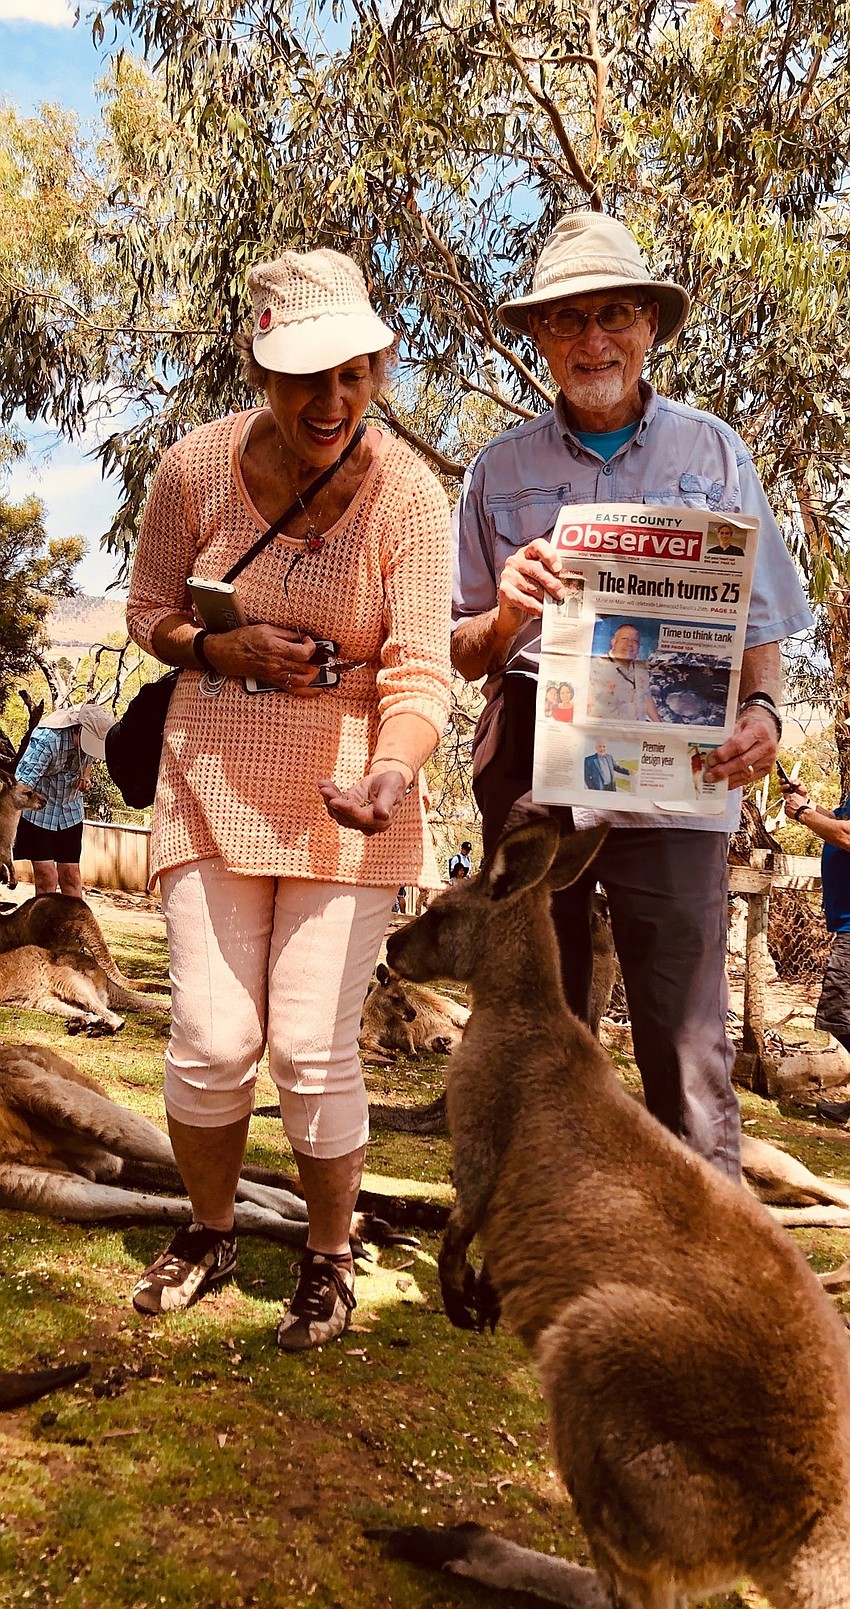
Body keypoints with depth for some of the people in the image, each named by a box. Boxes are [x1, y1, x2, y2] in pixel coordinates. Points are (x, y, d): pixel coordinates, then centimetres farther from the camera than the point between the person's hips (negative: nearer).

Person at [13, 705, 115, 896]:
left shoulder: (90, 737, -10)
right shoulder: (47, 739, -30)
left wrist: (85, 778, -5)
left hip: (70, 811, 5)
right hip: (38, 811, -5)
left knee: (71, 874, 5)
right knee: (46, 876, -11)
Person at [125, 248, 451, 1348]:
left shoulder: (407, 493, -10)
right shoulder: (195, 468, -5)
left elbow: (420, 669, -15)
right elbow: (148, 610, 8)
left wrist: (393, 770, -35)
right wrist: (221, 647, -13)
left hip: (343, 798, -1)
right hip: (214, 783, 2)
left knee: (314, 1047, -3)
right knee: (211, 1039, 0)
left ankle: (329, 1257, 24)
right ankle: (209, 1230, 30)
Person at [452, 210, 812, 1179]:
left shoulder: (714, 452, 12)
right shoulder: (501, 469, 14)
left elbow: (758, 625, 11)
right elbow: (462, 654, 14)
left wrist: (761, 710, -10)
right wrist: (506, 616, -8)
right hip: (529, 770, 2)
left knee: (689, 1040, -6)